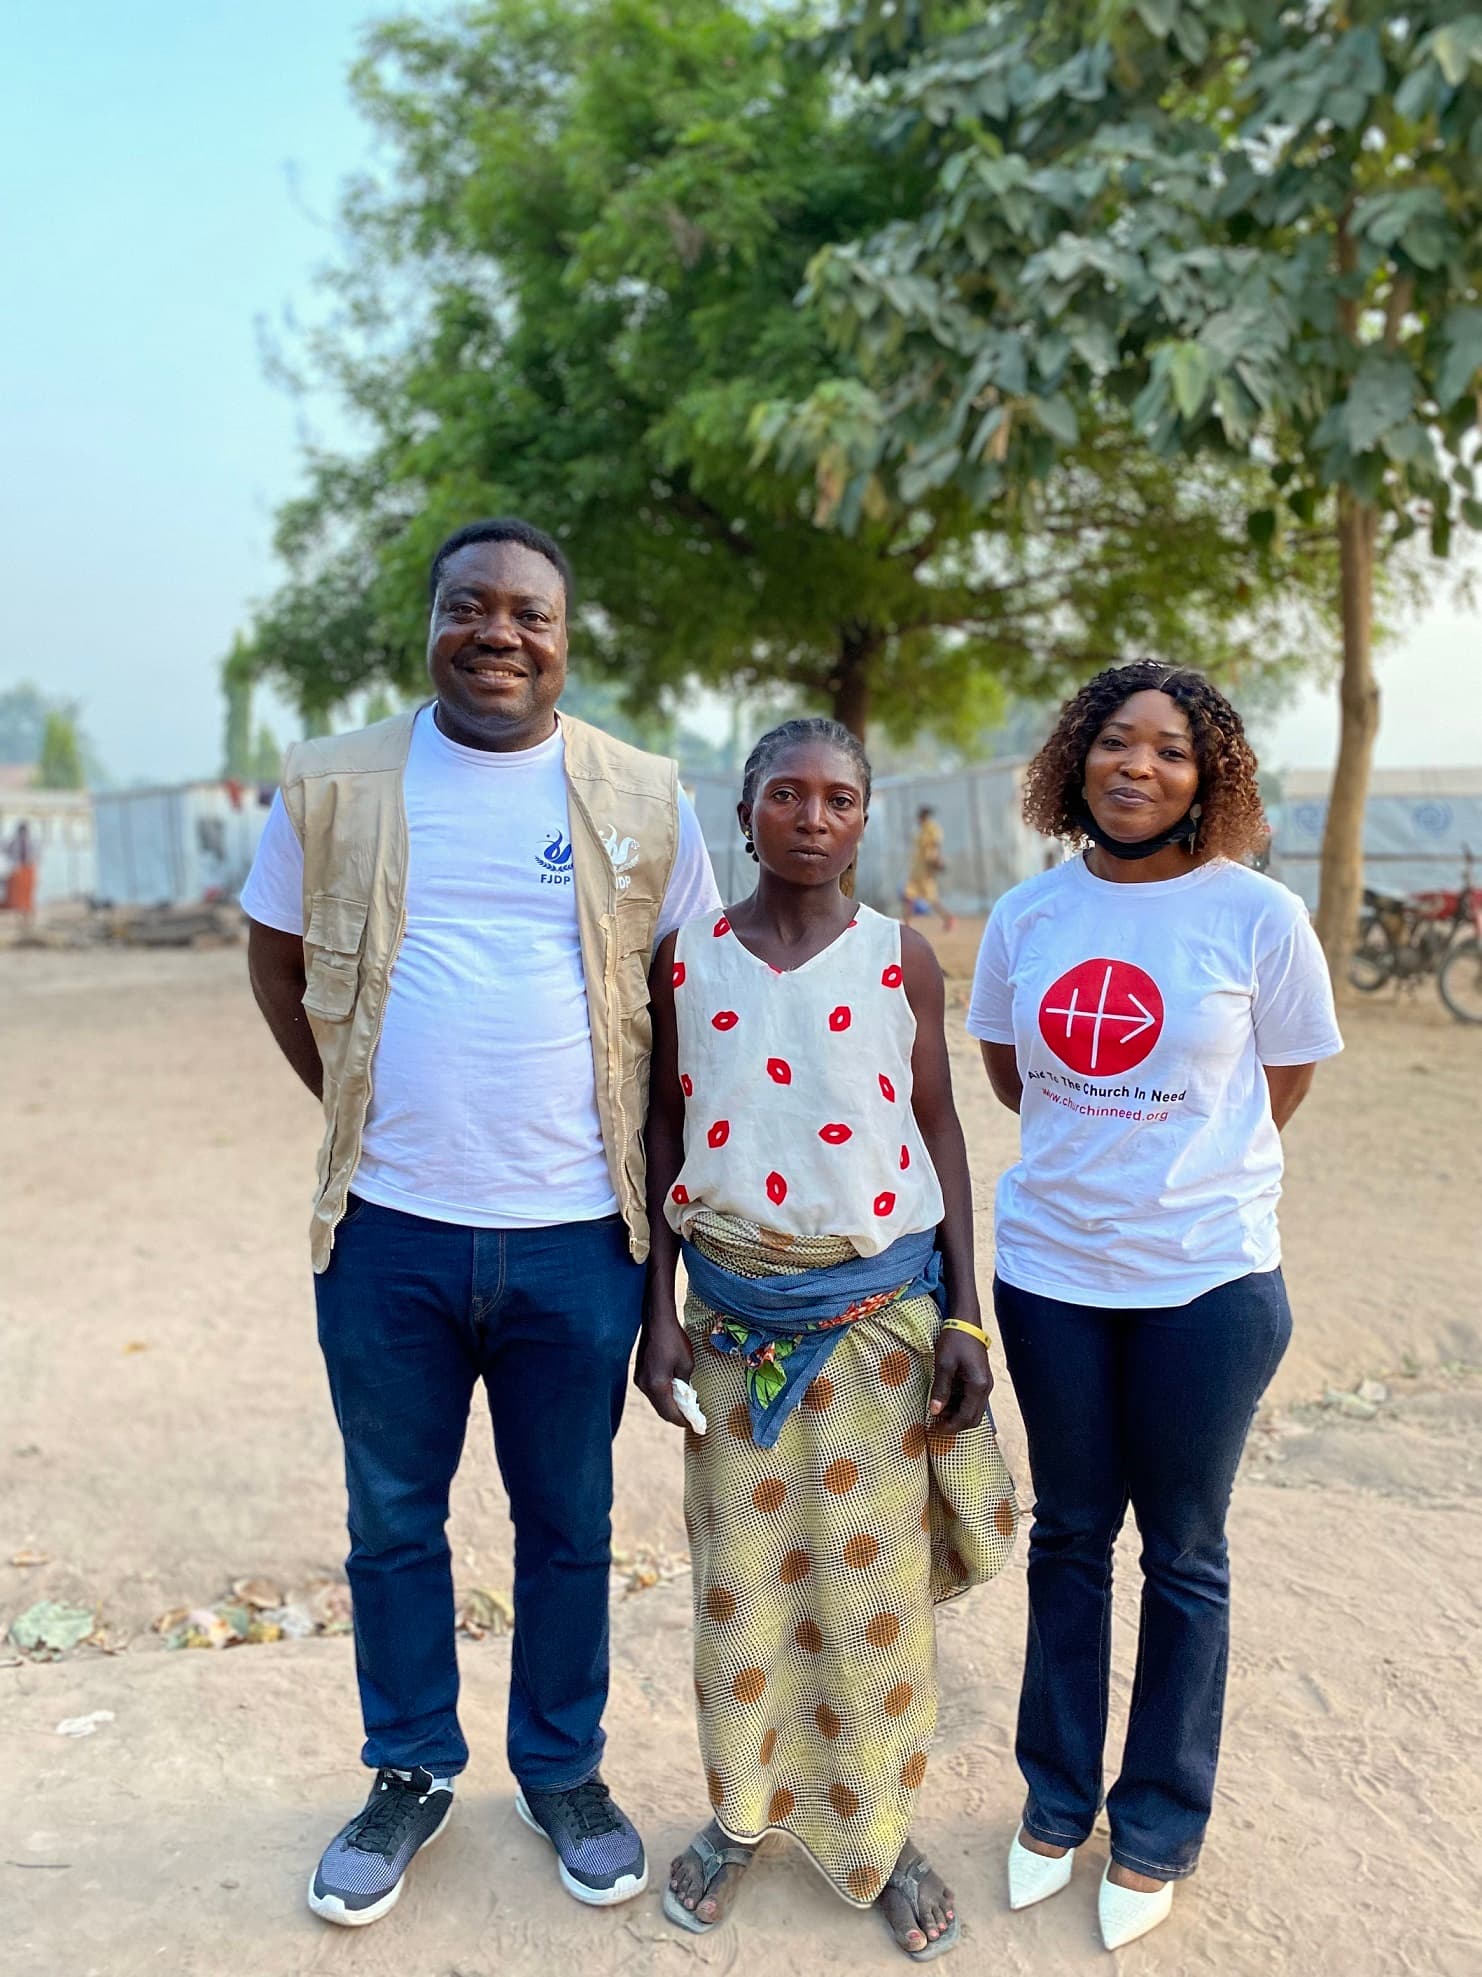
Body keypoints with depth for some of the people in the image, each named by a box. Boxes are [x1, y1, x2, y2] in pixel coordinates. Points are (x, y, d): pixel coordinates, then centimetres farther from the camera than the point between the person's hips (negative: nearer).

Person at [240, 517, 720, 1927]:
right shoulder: (333, 786, 1)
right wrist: (369, 1116, 4)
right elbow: (277, 962, 10)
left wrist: (642, 1151, 2)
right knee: (392, 1519, 16)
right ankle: (410, 1773, 39)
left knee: (567, 1524, 15)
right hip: (388, 1231, 1)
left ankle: (563, 1771, 38)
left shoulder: (642, 797, 1)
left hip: (576, 1235, 0)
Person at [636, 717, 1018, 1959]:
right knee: (739, 1574, 12)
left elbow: (940, 1133, 1)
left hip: (879, 1308, -1)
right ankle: (742, 1811, 35)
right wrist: (657, 1312, 1)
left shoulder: (900, 958, -3)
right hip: (733, 1310, 1)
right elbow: (667, 1137, 4)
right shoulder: (687, 958, 0)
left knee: (877, 1582, 9)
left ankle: (882, 1827, 31)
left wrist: (964, 1318, -3)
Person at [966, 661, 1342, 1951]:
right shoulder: (1029, 913, 0)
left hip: (1207, 1277, -2)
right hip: (1051, 1272, 3)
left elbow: (1278, 1093, 1)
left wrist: (1182, 1177, 5)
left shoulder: (1259, 915, -9)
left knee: (1184, 1557, 11)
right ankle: (1058, 1800, 35)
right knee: (1070, 1537, 16)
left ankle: (1159, 1831, 31)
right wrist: (1095, 1161, 7)